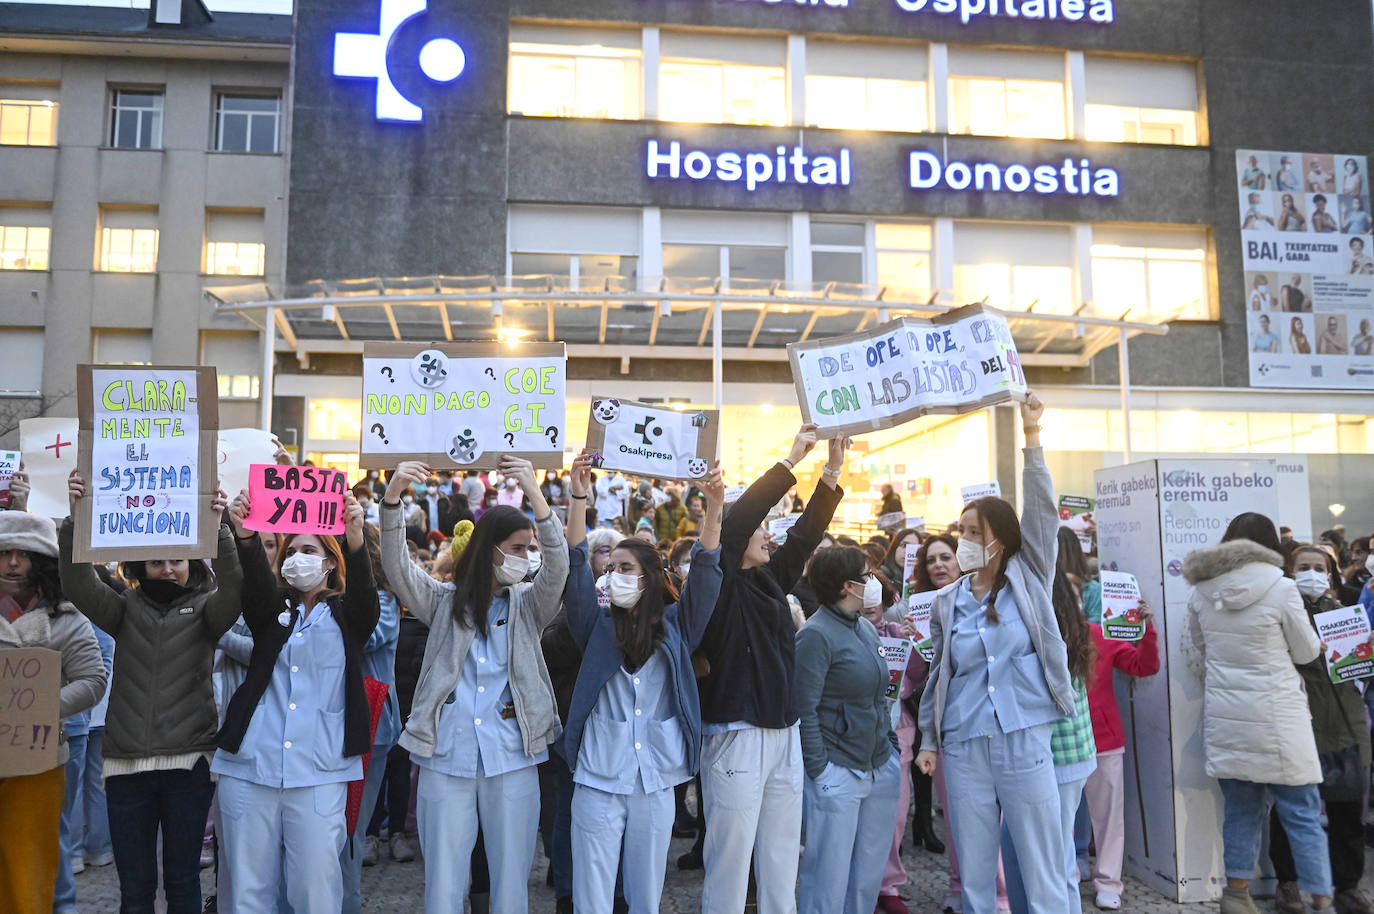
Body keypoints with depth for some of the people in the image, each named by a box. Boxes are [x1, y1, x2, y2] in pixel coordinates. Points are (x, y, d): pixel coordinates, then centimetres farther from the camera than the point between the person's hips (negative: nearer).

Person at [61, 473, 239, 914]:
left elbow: (234, 592, -19)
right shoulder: (126, 609, 9)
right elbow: (78, 584, -8)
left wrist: (218, 531, -33)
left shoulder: (205, 609, 3)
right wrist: (75, 520, -23)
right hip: (127, 762, 2)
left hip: (188, 761, -2)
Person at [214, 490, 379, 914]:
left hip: (318, 772, -2)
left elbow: (364, 593, -13)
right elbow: (257, 583, -9)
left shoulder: (346, 615, 9)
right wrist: (246, 536, -31)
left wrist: (355, 540, -34)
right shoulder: (272, 610, 13)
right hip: (250, 767, 2)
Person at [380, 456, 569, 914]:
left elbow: (558, 565, -12)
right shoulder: (444, 601, 7)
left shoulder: (528, 604, 7)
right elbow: (396, 567, -7)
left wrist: (535, 494, -27)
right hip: (445, 761, 0)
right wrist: (393, 494, -24)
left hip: (511, 763, 1)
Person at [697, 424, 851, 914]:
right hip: (736, 737, -7)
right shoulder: (720, 583, -8)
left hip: (785, 735, 7)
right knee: (730, 860, 0)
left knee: (782, 861, 14)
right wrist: (792, 458, -15)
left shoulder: (771, 578, 12)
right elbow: (737, 520, -19)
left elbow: (806, 533, 12)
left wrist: (832, 471, 5)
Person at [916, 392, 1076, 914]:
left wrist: (1031, 437, -16)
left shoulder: (1028, 580, 3)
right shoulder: (947, 602, 9)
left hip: (1024, 742, -2)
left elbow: (1042, 512, -9)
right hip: (964, 748, 3)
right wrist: (928, 738, 11)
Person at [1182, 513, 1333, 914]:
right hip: (1275, 717, -4)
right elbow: (1307, 651, 1)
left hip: (1224, 715, 4)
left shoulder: (1201, 592, 2)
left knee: (1242, 808, 15)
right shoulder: (1280, 588, -11)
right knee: (1303, 813, 6)